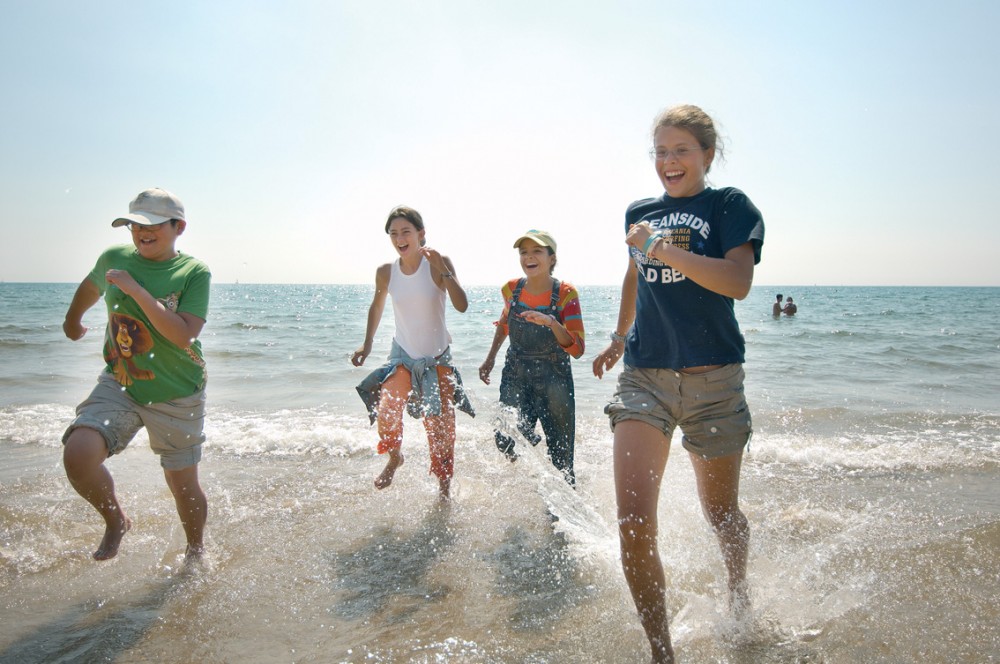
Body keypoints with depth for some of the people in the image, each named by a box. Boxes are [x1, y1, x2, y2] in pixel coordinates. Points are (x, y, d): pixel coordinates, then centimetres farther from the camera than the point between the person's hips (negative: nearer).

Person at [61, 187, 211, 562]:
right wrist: (72, 320, 41)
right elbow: (90, 287, 24)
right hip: (119, 384, 3)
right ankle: (116, 520, 9)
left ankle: (195, 552, 38)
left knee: (183, 485, 9)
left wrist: (136, 290, -25)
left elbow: (183, 335, -24)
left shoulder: (194, 272, -12)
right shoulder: (114, 259, 0)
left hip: (177, 395, -3)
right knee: (77, 455, -22)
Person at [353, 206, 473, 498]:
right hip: (403, 355, 2)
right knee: (385, 414, -20)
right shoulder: (386, 272, -4)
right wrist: (367, 344, 13)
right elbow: (377, 306, 14)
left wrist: (443, 270, -30)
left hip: (438, 357, -1)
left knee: (441, 428, 5)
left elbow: (462, 305, -22)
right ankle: (394, 458, 13)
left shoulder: (438, 263, -13)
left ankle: (444, 488, 26)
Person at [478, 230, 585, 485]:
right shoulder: (511, 289, -4)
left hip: (554, 381, -2)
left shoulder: (566, 293, -13)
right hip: (515, 378, 3)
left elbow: (577, 349, -20)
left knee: (560, 460, 5)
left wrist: (551, 322, -35)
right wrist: (490, 359, 16)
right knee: (508, 442, -9)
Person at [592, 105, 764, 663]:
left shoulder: (729, 206, 0)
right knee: (634, 522, -13)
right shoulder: (640, 213, 14)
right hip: (644, 376, 3)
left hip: (712, 380, -2)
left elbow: (738, 282, -17)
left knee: (721, 513, 14)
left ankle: (739, 592, 48)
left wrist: (664, 250, -23)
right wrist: (619, 339, 37)